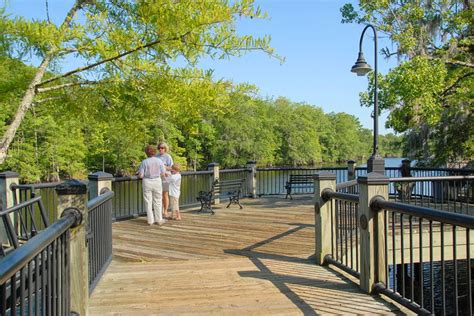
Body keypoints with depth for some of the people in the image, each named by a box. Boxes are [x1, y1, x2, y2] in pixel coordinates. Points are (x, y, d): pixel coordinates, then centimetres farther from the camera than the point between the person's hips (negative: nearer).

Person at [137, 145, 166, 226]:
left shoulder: (144, 162, -9)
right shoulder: (159, 161, -5)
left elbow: (140, 175, -9)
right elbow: (163, 174, -3)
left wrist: (139, 173, 13)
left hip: (147, 182, -1)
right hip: (157, 182, 1)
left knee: (148, 202, 8)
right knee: (157, 201, 11)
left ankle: (150, 220, 12)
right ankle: (159, 220, 16)